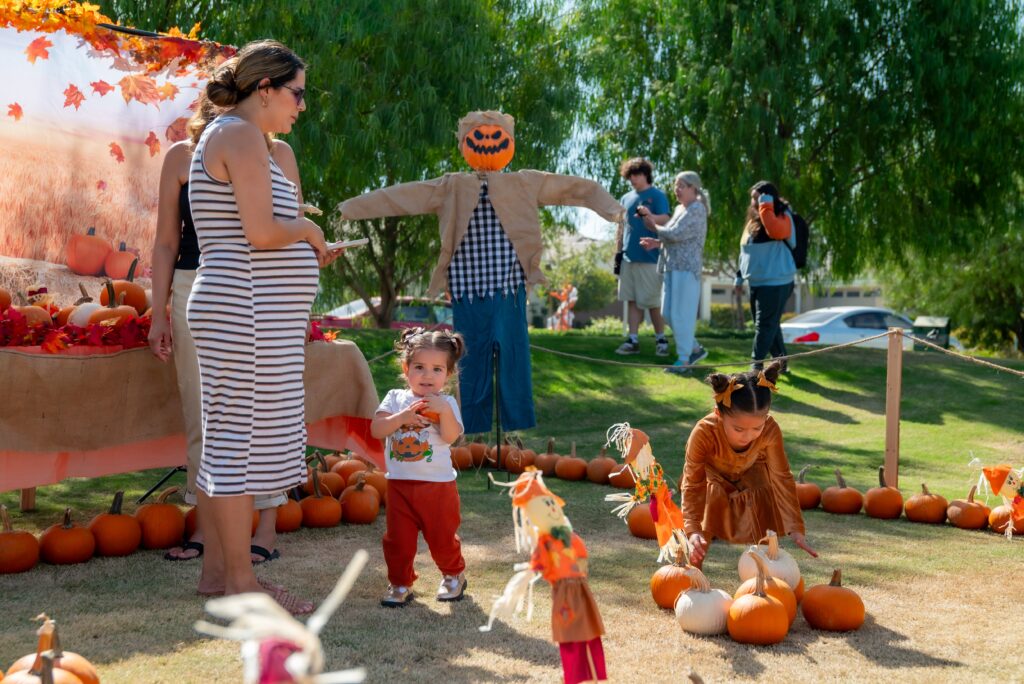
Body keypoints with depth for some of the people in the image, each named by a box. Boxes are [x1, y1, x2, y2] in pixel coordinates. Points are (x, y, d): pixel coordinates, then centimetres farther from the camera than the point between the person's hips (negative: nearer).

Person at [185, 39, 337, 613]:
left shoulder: (228, 137, 20)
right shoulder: (241, 136, -12)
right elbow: (261, 232, -20)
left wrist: (304, 247, 16)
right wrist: (308, 229, -3)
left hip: (233, 315, 11)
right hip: (248, 315, -11)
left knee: (225, 441, 12)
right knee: (242, 441, -6)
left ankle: (216, 568, 20)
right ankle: (241, 581, 1)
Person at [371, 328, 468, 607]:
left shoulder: (446, 403, -1)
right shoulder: (395, 398, 4)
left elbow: (451, 436, -16)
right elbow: (376, 429, -9)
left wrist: (444, 411, -29)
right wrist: (402, 417, -21)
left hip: (438, 484, -2)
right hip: (399, 483, 2)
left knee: (442, 536, 8)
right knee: (397, 539, 5)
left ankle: (453, 575, 33)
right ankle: (400, 583, 21)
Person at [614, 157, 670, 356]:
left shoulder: (657, 196, -3)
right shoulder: (626, 198, 14)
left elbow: (665, 220, -16)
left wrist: (650, 215, -36)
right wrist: (617, 253, 14)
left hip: (649, 259, -6)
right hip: (629, 258, 6)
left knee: (652, 302, -1)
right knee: (632, 300, 6)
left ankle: (661, 340, 12)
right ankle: (633, 340, 9)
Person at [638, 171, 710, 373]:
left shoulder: (697, 210, -10)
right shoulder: (679, 209, 17)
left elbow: (676, 234, -18)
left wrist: (654, 227, -3)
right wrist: (657, 243, 8)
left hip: (686, 268, -9)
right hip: (672, 267, 9)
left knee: (681, 314, -7)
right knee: (668, 313, 10)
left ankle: (683, 359, 1)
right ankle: (696, 349, 22)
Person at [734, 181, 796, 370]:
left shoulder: (782, 217, -10)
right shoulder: (753, 220, 14)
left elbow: (776, 231, -36)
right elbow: (746, 251, 20)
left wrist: (766, 207, -29)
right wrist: (740, 277, 20)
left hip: (776, 282, -8)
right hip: (757, 282, 8)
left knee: (765, 324, -6)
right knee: (770, 325, 14)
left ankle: (757, 364, -3)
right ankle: (780, 362, 23)